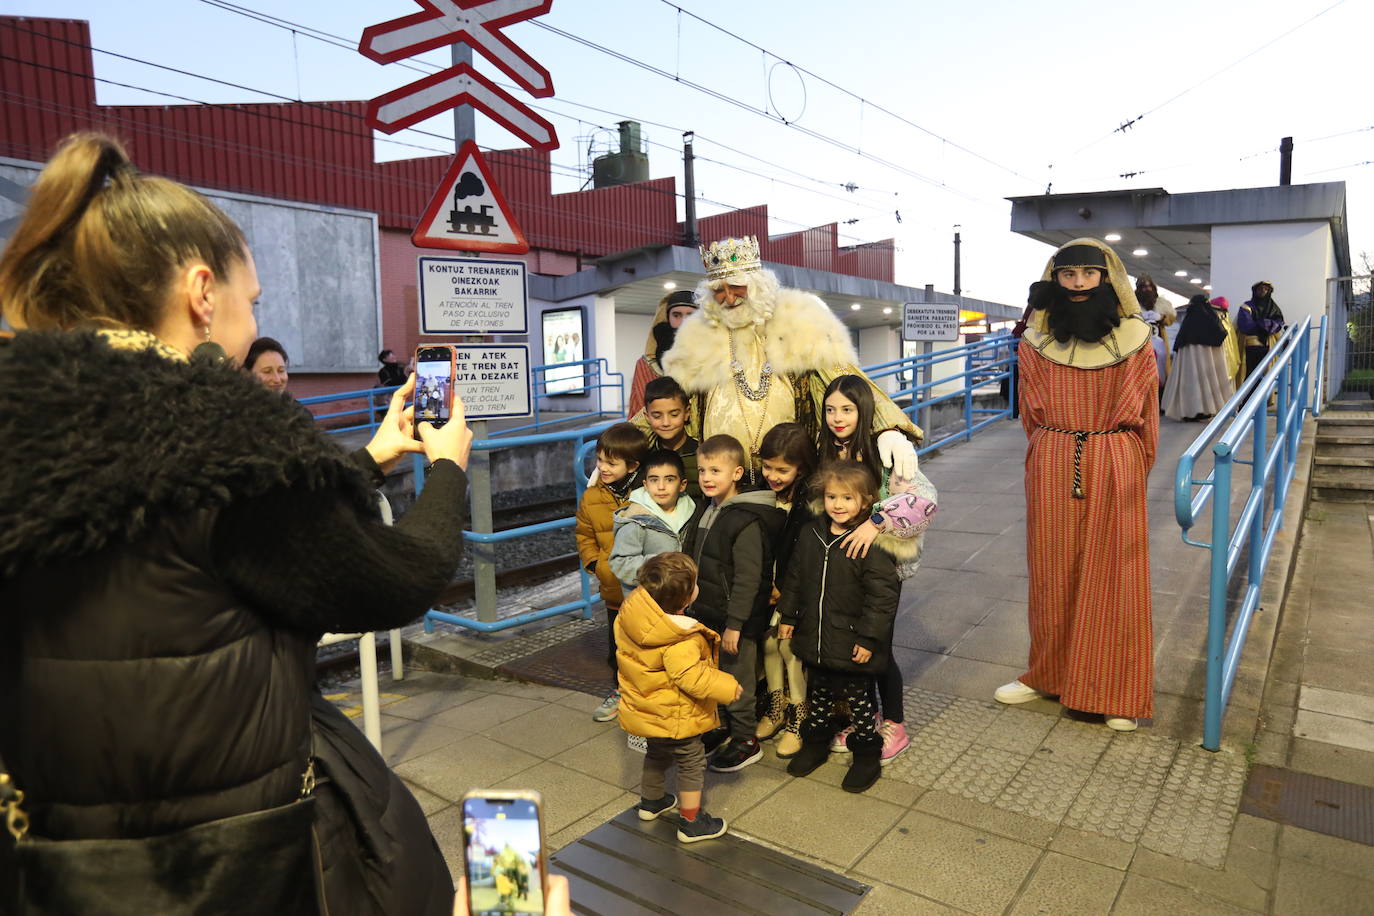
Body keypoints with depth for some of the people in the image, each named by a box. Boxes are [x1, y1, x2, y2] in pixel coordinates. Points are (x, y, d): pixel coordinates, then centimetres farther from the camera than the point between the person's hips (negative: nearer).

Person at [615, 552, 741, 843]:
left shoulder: (630, 613, -11)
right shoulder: (682, 640, -34)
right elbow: (689, 677, -35)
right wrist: (726, 687, -25)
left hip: (645, 709, 8)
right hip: (676, 717, -8)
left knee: (657, 754, 31)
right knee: (692, 764, 13)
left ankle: (650, 801, 51)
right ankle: (691, 823, 25)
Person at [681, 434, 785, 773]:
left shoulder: (746, 522, -21)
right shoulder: (705, 511, 7)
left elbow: (748, 578, -22)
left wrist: (734, 624, -21)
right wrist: (692, 606, 19)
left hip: (734, 620, -8)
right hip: (705, 614, 8)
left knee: (737, 680, 6)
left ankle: (746, 740, 23)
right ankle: (719, 726, 39)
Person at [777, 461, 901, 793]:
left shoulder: (870, 544, -20)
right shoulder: (810, 534, -1)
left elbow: (883, 595, -18)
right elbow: (795, 578, 10)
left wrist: (869, 638, -18)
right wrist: (788, 616, 11)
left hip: (853, 645, -5)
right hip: (814, 640, 6)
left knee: (859, 701, 12)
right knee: (818, 695, 22)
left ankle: (867, 756, 31)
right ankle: (815, 744, 42)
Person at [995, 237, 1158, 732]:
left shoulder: (1134, 339, -2)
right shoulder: (1036, 341, 2)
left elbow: (1145, 418, 4)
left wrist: (1126, 469, 5)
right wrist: (1054, 459, 9)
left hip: (1115, 472, -1)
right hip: (1051, 472, 1)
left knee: (1112, 579, 6)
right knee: (1052, 576, 10)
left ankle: (1116, 692, 20)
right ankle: (1048, 674, 27)